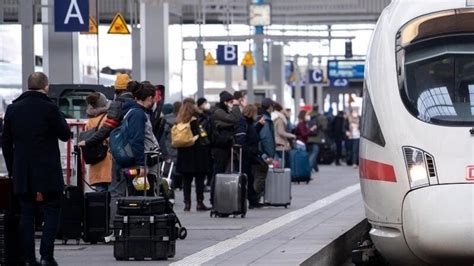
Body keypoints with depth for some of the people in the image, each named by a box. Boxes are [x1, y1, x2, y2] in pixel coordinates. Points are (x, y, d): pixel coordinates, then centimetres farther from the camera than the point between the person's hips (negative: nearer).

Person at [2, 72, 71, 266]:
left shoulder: (13, 109, 4)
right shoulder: (49, 108, -10)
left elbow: (6, 141, 9)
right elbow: (65, 135, -2)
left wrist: (11, 168, 16)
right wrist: (60, 119, 15)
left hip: (22, 171, 4)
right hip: (48, 170, -4)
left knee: (26, 212, 8)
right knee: (52, 211, 4)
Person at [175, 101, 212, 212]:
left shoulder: (179, 123, 5)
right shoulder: (194, 122, -10)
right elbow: (202, 138, -13)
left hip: (184, 155, 5)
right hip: (197, 155, -5)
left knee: (186, 180, 8)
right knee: (199, 179, 0)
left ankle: (187, 203, 6)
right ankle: (200, 203, -2)